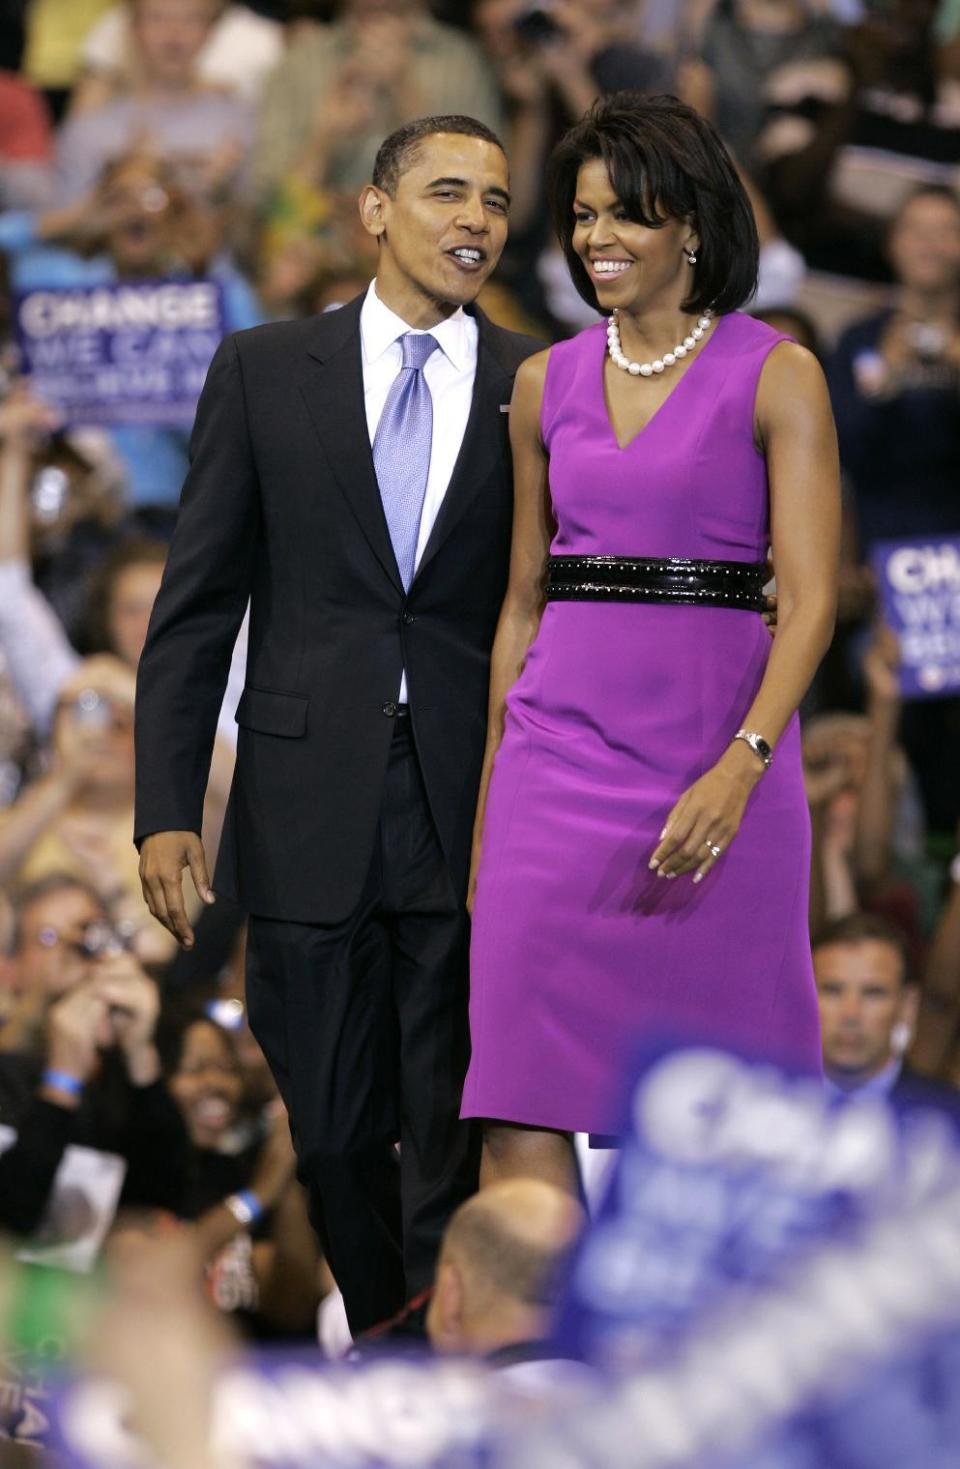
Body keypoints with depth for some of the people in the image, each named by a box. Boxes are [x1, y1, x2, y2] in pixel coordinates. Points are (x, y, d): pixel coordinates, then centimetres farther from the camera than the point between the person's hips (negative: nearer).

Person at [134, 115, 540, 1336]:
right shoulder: (263, 371, 6)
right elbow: (197, 602, 5)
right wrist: (165, 808, -3)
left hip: (473, 811, -1)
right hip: (309, 806, 1)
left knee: (454, 1141, -2)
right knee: (331, 1131, 8)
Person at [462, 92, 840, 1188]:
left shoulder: (775, 378, -3)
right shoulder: (547, 384, 11)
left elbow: (810, 601, -9)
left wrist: (739, 767, -23)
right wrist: (488, 797, 15)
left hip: (717, 755, -3)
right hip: (563, 749, 3)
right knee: (520, 1107, -7)